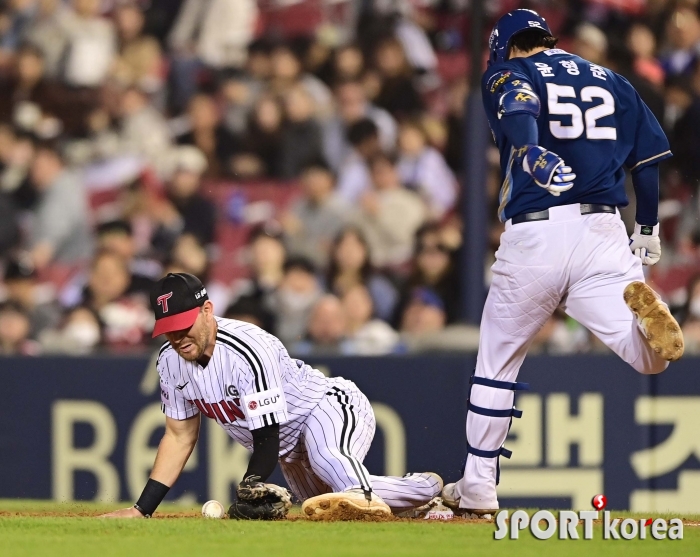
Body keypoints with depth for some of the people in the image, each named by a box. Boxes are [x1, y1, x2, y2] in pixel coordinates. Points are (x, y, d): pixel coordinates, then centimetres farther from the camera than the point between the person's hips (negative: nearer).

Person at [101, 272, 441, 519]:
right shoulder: (171, 361, -8)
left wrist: (246, 495, -38)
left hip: (334, 405, -9)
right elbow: (179, 437, 2)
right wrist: (141, 511, -4)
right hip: (291, 449, 9)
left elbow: (267, 441, -29)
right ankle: (426, 488, 30)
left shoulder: (248, 352, -32)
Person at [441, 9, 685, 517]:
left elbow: (517, 108, -15)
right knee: (650, 357, -8)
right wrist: (648, 233, 27)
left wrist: (532, 152, -35)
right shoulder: (610, 81, 22)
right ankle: (641, 306, -42)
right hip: (604, 233, 2)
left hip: (533, 237, -2)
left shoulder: (508, 73, 9)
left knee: (498, 364, 16)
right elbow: (649, 157, 18)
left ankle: (478, 487, 19)